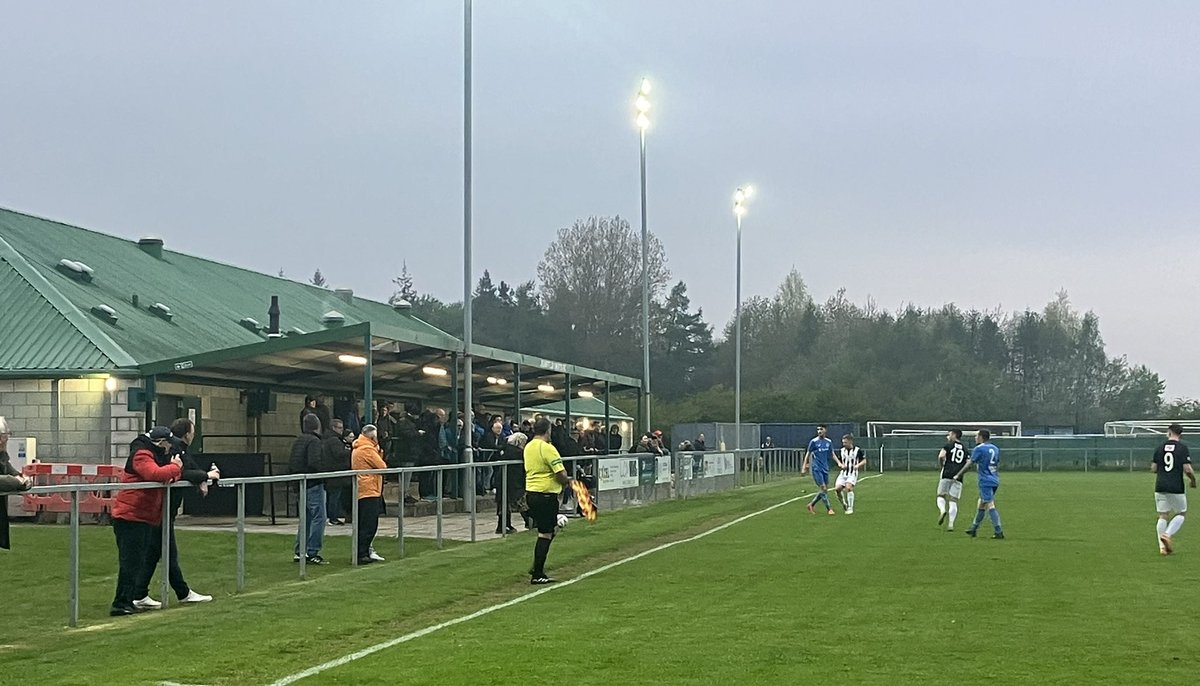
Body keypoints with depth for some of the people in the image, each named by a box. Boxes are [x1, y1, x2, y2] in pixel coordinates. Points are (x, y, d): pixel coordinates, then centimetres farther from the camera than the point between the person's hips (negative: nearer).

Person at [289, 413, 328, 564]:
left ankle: (299, 552, 17)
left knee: (305, 518, 16)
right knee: (318, 518, -5)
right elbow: (314, 463, -24)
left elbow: (290, 463, 14)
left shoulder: (297, 441, 13)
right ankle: (312, 553, -7)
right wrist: (324, 473, -11)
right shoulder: (314, 441, -13)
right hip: (314, 484, -9)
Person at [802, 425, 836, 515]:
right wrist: (804, 467, -4)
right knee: (823, 488, -10)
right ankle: (829, 509, -2)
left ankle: (811, 504, 22)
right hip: (817, 469, -6)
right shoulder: (813, 442, -7)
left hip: (825, 469, 6)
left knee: (825, 489, 7)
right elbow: (807, 454, -1)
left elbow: (832, 454, 15)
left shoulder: (829, 442, 7)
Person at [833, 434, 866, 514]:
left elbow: (864, 461, 2)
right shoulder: (841, 451, 8)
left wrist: (858, 465, -17)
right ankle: (844, 504, 12)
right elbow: (839, 461, 18)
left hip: (852, 474, -4)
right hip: (843, 473, 4)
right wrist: (841, 465, -5)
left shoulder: (857, 450, -4)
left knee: (848, 487, -26)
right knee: (837, 488, -13)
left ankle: (850, 508, -15)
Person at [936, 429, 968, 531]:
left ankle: (943, 510, -24)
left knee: (941, 496, 7)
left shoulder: (948, 445, 4)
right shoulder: (964, 450, 17)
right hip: (958, 477, 3)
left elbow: (941, 456, -12)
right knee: (953, 501, 3)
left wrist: (942, 464, 6)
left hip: (947, 474, -3)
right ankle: (951, 524, -7)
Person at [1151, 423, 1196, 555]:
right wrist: (1193, 480, 7)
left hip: (1160, 487, 3)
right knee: (1181, 513, 13)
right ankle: (1168, 535, -8)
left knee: (1163, 516, 8)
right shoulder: (1183, 448, -5)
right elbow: (1187, 469, -12)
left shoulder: (1160, 448, 6)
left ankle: (1162, 546, 2)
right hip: (1176, 488, -3)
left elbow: (1153, 469, 7)